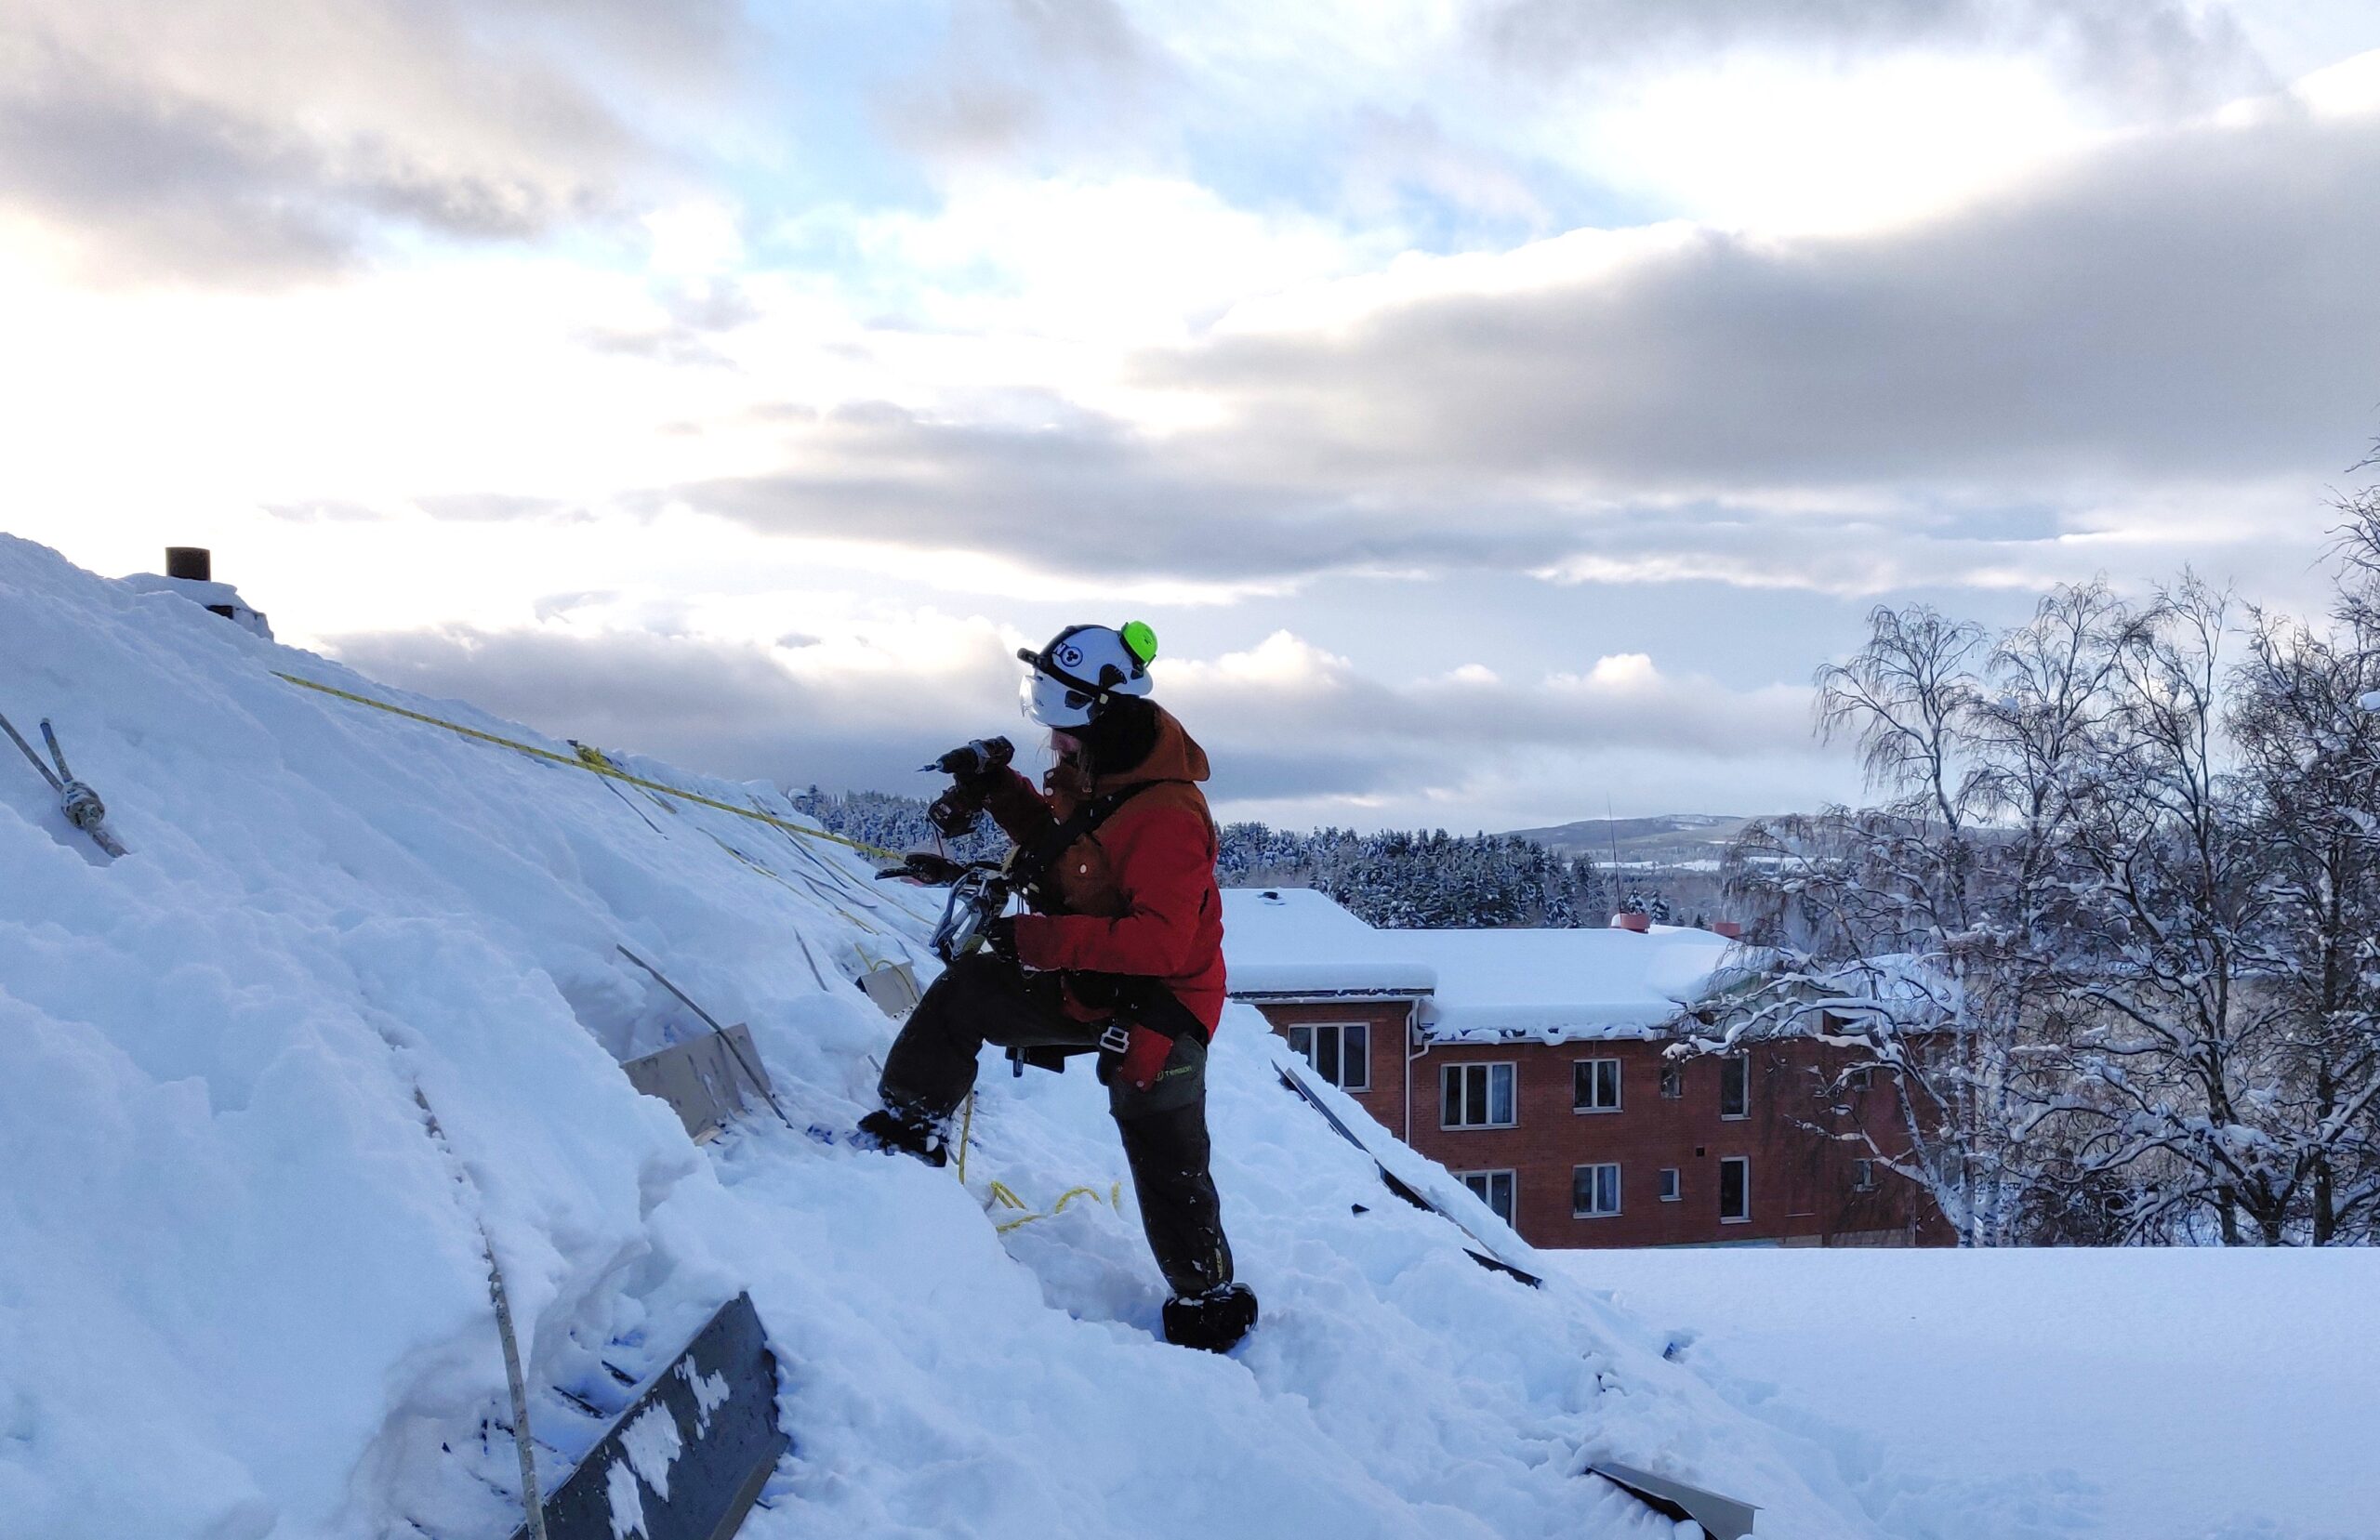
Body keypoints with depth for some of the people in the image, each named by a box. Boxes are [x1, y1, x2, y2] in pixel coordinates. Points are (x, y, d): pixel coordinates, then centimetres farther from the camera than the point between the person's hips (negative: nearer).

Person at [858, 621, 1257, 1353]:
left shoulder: (1165, 818, -31)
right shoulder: (1090, 774, -1)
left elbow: (1159, 943, -36)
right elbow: (1060, 843, 19)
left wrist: (1041, 938, -35)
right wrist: (1001, 793, 1)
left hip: (1157, 1006, -8)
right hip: (1084, 985, 8)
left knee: (1167, 1167, 4)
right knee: (964, 991, 1)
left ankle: (1210, 1299, 23)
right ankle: (910, 1127, 11)